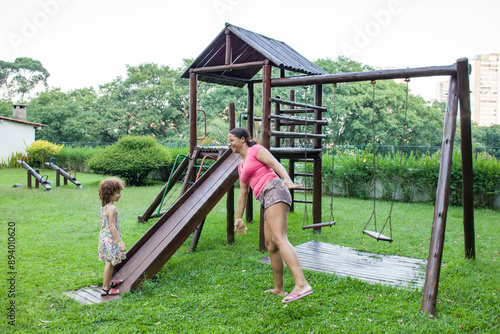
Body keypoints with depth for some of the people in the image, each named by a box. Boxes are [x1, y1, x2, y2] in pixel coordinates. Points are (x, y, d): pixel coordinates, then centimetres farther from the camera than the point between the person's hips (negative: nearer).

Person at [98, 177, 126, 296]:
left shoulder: (103, 207, 8)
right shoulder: (112, 208, -21)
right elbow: (112, 226, -24)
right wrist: (120, 241, -23)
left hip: (104, 236, 9)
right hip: (111, 238, -9)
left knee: (110, 262, 22)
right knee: (110, 263, 0)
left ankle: (109, 281, 38)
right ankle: (105, 288, 8)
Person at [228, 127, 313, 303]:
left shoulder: (256, 150, 6)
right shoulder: (242, 165, 30)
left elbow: (277, 164, -11)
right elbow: (243, 193, 32)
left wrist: (287, 179, -31)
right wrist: (238, 218, 32)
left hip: (275, 192, -9)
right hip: (268, 201, 9)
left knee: (279, 239, -25)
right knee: (271, 246, 14)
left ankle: (302, 284, -36)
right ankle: (279, 289, 24)